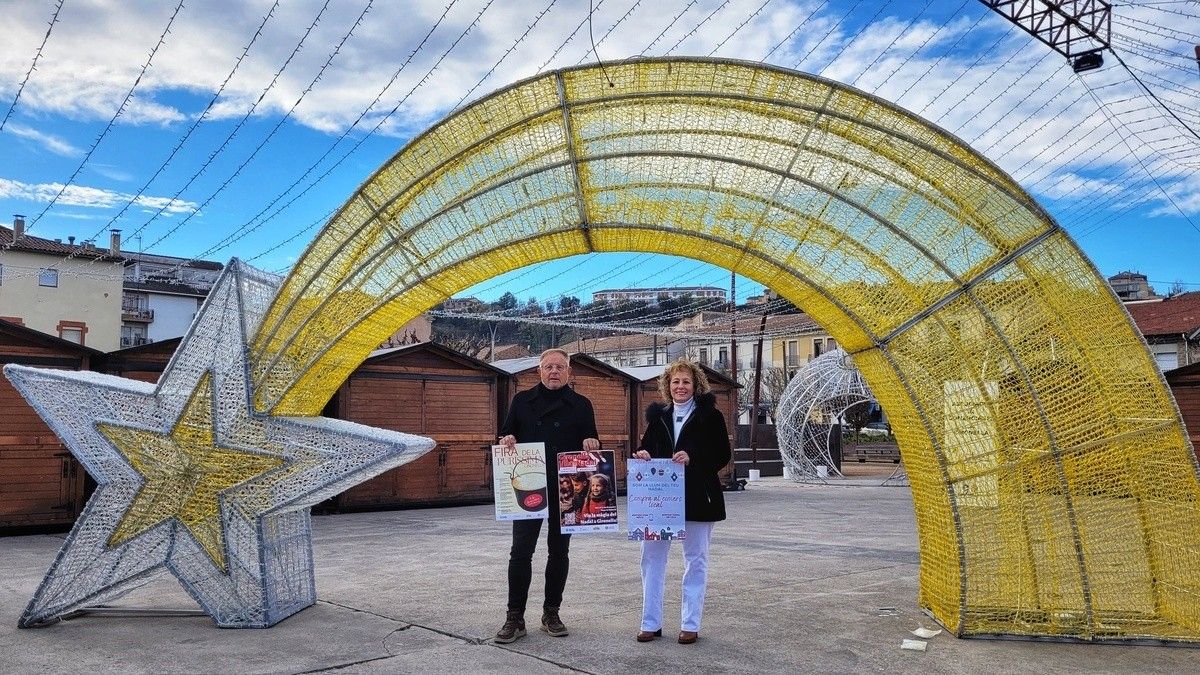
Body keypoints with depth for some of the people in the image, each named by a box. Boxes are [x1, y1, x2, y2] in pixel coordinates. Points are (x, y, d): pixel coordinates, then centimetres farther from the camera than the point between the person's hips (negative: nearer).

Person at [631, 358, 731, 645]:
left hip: (697, 498, -3)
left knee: (695, 561, 7)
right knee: (652, 557, 3)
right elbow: (646, 447, 12)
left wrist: (692, 458, -20)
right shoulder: (658, 416, 10)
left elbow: (723, 455, -6)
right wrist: (641, 454, -11)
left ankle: (690, 624, 17)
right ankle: (651, 623, 13)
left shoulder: (710, 416, -1)